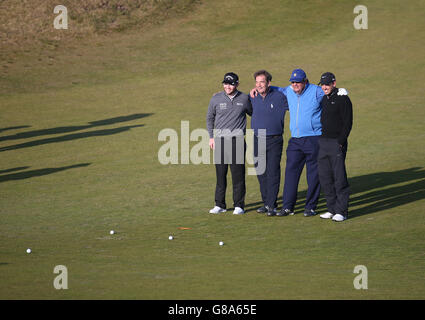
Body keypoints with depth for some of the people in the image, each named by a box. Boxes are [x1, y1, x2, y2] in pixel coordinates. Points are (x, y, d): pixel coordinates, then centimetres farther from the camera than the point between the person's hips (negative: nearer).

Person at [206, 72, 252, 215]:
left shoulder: (244, 99, 3)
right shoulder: (216, 99, 4)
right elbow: (210, 118, 14)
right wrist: (211, 137, 8)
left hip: (237, 141, -1)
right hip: (220, 140, 1)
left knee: (238, 174, -3)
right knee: (220, 173, 3)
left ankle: (239, 205, 2)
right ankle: (220, 205, 9)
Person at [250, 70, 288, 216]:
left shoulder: (279, 97, -4)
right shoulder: (253, 98, 7)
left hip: (274, 141, -4)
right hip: (257, 141, 4)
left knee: (273, 173, -8)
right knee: (261, 173, 8)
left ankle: (272, 205, -8)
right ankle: (266, 203, 17)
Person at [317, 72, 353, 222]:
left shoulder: (343, 99, -5)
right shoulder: (321, 99, 15)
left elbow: (347, 123, -9)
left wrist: (340, 142, -16)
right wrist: (316, 141, 13)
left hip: (336, 143, -7)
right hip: (322, 142, 7)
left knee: (339, 177, -6)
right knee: (325, 177, 6)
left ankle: (341, 211, -4)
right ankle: (332, 208, 14)